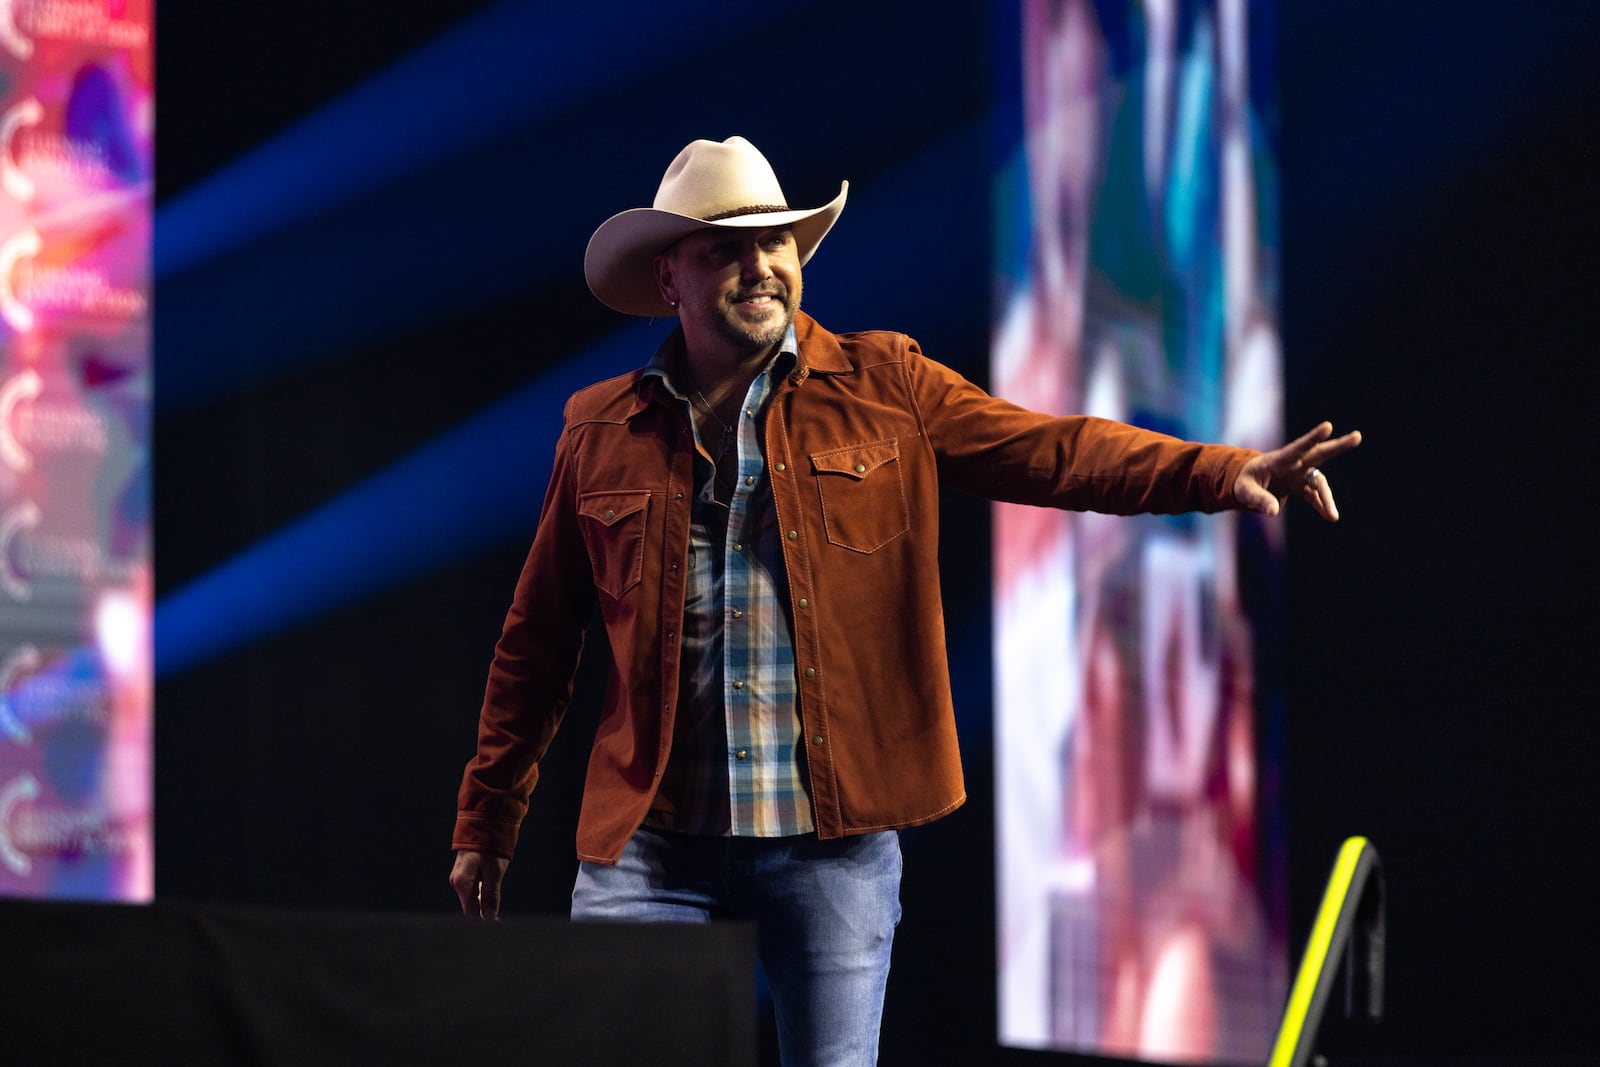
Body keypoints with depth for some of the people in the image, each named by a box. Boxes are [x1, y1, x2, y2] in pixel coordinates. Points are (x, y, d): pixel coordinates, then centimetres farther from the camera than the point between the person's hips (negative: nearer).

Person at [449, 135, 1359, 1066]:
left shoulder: (883, 388, 5)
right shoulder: (602, 432, 8)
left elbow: (1047, 448, -7)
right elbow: (537, 643, 14)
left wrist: (1224, 473, -23)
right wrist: (486, 823, 16)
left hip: (833, 843, -1)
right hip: (651, 843, 1)